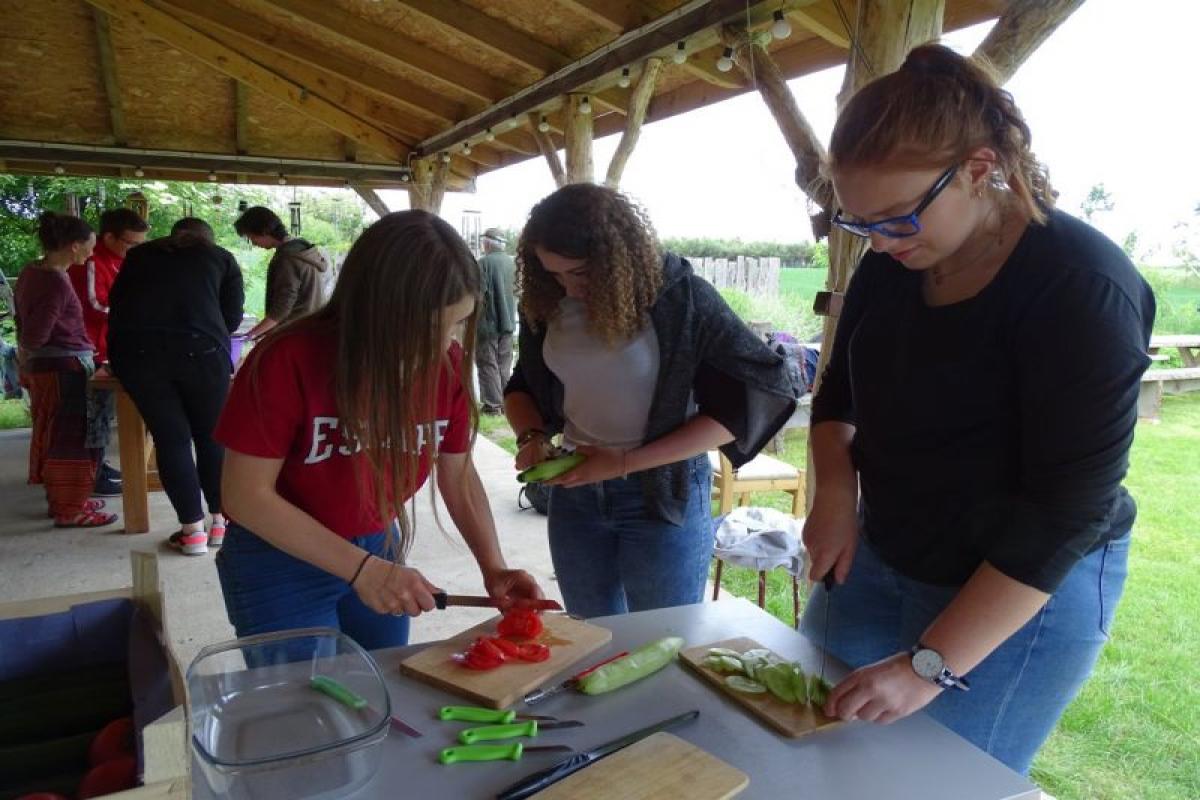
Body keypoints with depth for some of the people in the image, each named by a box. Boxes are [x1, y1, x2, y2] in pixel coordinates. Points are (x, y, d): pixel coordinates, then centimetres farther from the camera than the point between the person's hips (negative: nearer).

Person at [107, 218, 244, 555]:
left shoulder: (140, 254, 27)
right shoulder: (222, 258, 21)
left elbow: (116, 300, 34)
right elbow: (232, 317, 15)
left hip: (136, 349, 2)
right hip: (199, 349, -1)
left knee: (171, 438, 6)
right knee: (211, 436, 12)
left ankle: (192, 530, 6)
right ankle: (219, 521, 17)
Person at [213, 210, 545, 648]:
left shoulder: (447, 364, -13)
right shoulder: (289, 361, -26)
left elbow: (458, 474, -2)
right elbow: (246, 496, -21)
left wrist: (493, 568, -14)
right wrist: (362, 570, -26)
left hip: (379, 552, 4)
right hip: (281, 562, -4)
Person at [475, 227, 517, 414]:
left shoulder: (484, 263, -15)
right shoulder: (512, 262, 5)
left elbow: (479, 296, -18)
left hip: (488, 323, -6)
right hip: (508, 322, 6)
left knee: (488, 365, 1)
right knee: (505, 365, 13)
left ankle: (493, 404, 1)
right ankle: (506, 402, 17)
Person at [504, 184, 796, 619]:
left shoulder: (679, 295, -16)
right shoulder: (546, 302, -2)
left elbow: (741, 404, -16)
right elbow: (522, 386, 13)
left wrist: (626, 462, -20)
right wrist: (531, 436, -10)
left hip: (665, 491, -4)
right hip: (574, 486, 5)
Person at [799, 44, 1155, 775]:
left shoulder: (1082, 290, -23)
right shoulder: (890, 268, -3)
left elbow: (1068, 508, -25)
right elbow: (839, 394, 10)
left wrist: (930, 664, -26)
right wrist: (835, 493, -10)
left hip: (1028, 586, -6)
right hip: (882, 556, 7)